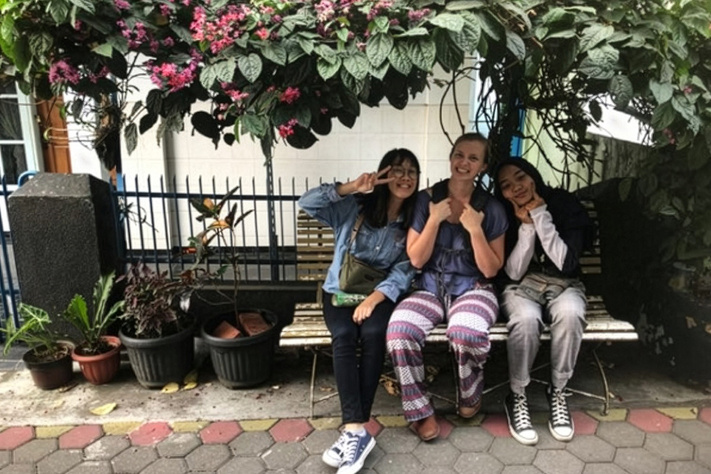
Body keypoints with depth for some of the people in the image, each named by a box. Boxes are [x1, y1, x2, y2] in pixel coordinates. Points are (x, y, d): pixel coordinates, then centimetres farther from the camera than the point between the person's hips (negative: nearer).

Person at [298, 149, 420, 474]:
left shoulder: (413, 222, 2)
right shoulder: (354, 207, -2)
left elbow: (403, 272, -7)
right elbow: (307, 203, -14)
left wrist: (373, 298, -22)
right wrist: (351, 187, -24)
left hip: (380, 293, 0)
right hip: (340, 290, 0)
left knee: (373, 333, -30)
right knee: (344, 336, -29)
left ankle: (353, 429, -24)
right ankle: (357, 431, -29)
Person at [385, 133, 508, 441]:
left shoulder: (491, 209, 0)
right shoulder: (426, 199, 0)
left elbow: (490, 270, -3)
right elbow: (416, 260, -3)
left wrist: (475, 229, -15)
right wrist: (435, 219, -13)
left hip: (473, 288, -1)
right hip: (430, 287, 1)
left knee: (467, 332, -35)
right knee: (399, 330, -29)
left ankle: (470, 397, -1)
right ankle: (420, 411, -6)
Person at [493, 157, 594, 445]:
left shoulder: (565, 205, -9)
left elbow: (567, 263, -19)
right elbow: (513, 272, -12)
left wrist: (540, 215, -21)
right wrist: (526, 226, -21)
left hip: (563, 284, 1)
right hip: (522, 286, 0)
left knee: (570, 314, -35)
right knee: (526, 319, -35)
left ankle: (557, 392, -13)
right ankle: (517, 397, -14)